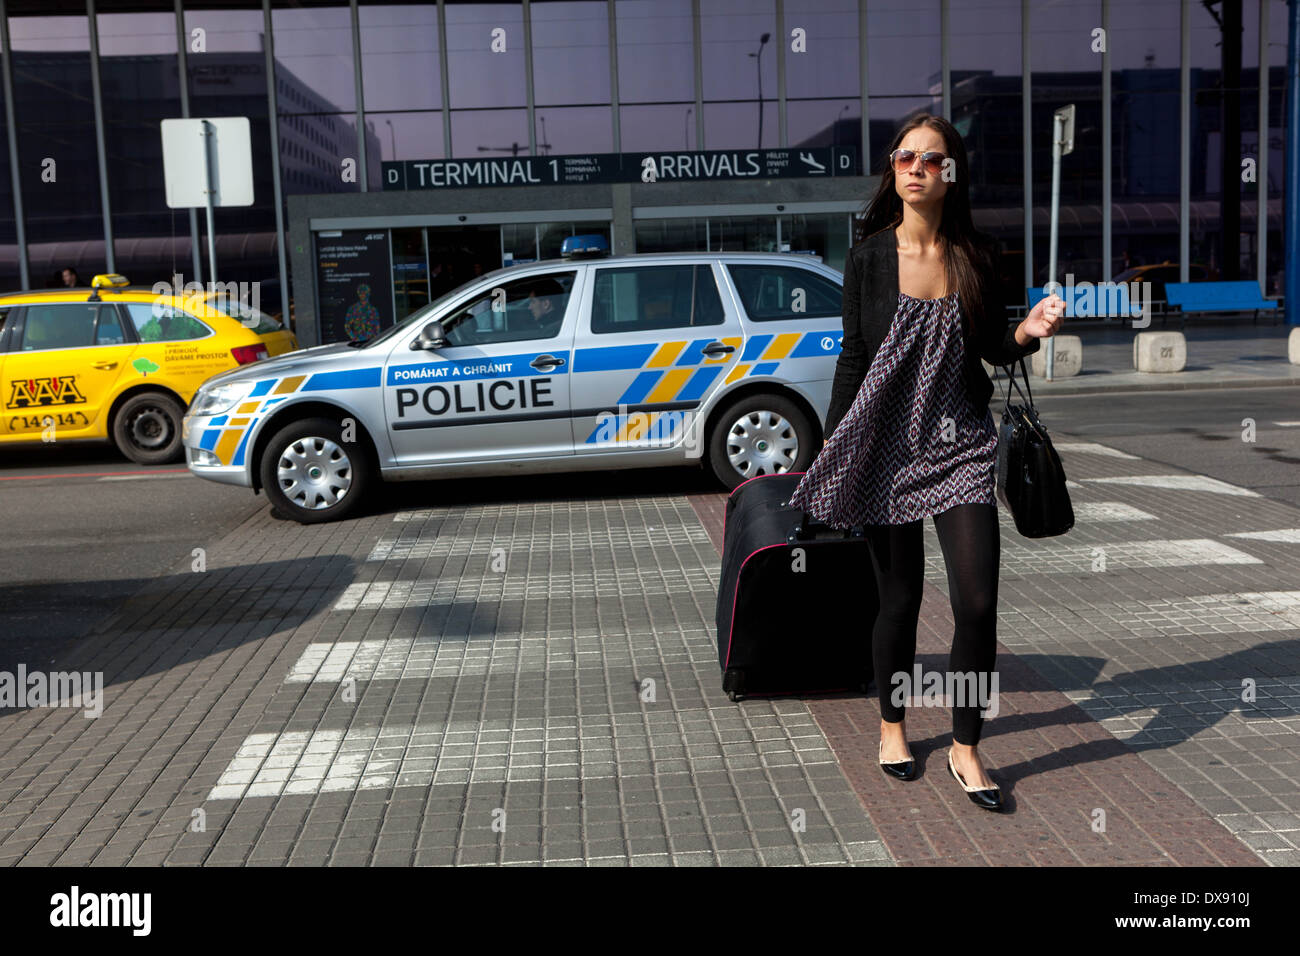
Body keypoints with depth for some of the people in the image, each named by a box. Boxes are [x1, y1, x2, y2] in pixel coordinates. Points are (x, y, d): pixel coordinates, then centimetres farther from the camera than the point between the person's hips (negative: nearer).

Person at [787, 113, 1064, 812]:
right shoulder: (869, 256, 0)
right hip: (887, 443, -1)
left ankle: (965, 748, 12)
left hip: (960, 442, 1)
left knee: (978, 602, -6)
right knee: (899, 597, 7)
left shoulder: (976, 257, 4)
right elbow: (852, 357, 2)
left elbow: (992, 349, 12)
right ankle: (892, 724, 31)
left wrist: (1028, 332, -10)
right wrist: (833, 453, 1)